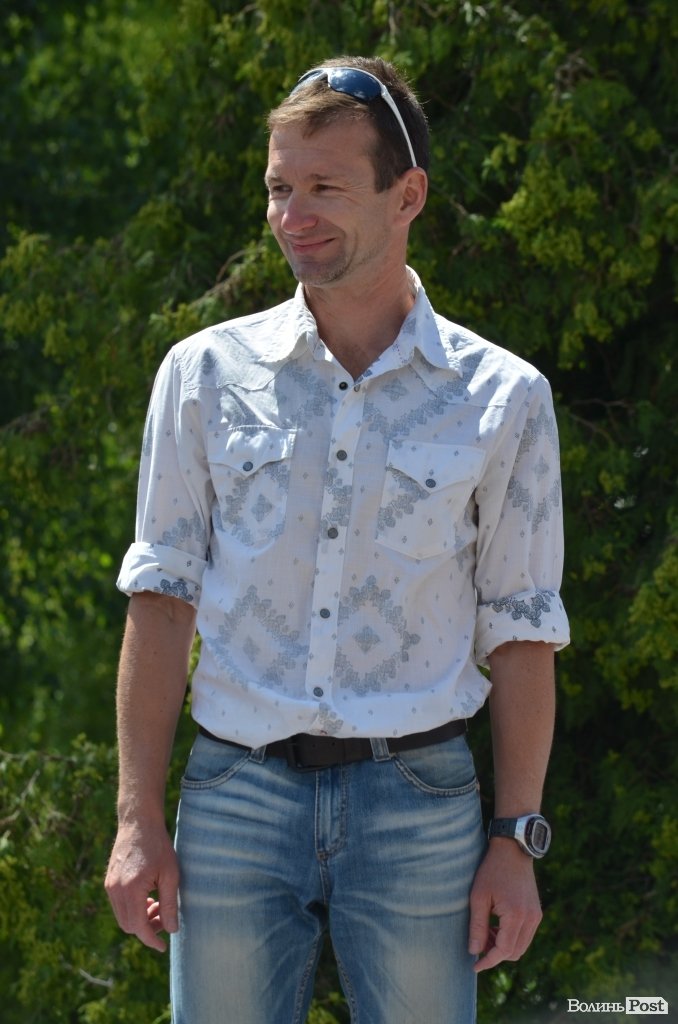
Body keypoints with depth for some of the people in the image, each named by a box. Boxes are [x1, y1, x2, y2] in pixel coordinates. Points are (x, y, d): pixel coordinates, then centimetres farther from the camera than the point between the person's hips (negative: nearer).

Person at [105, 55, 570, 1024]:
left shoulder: (503, 398, 4)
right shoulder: (206, 374, 6)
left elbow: (521, 633, 6)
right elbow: (163, 599, 5)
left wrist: (515, 841, 0)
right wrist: (139, 822, 0)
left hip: (418, 804, -1)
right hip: (237, 795, 1)